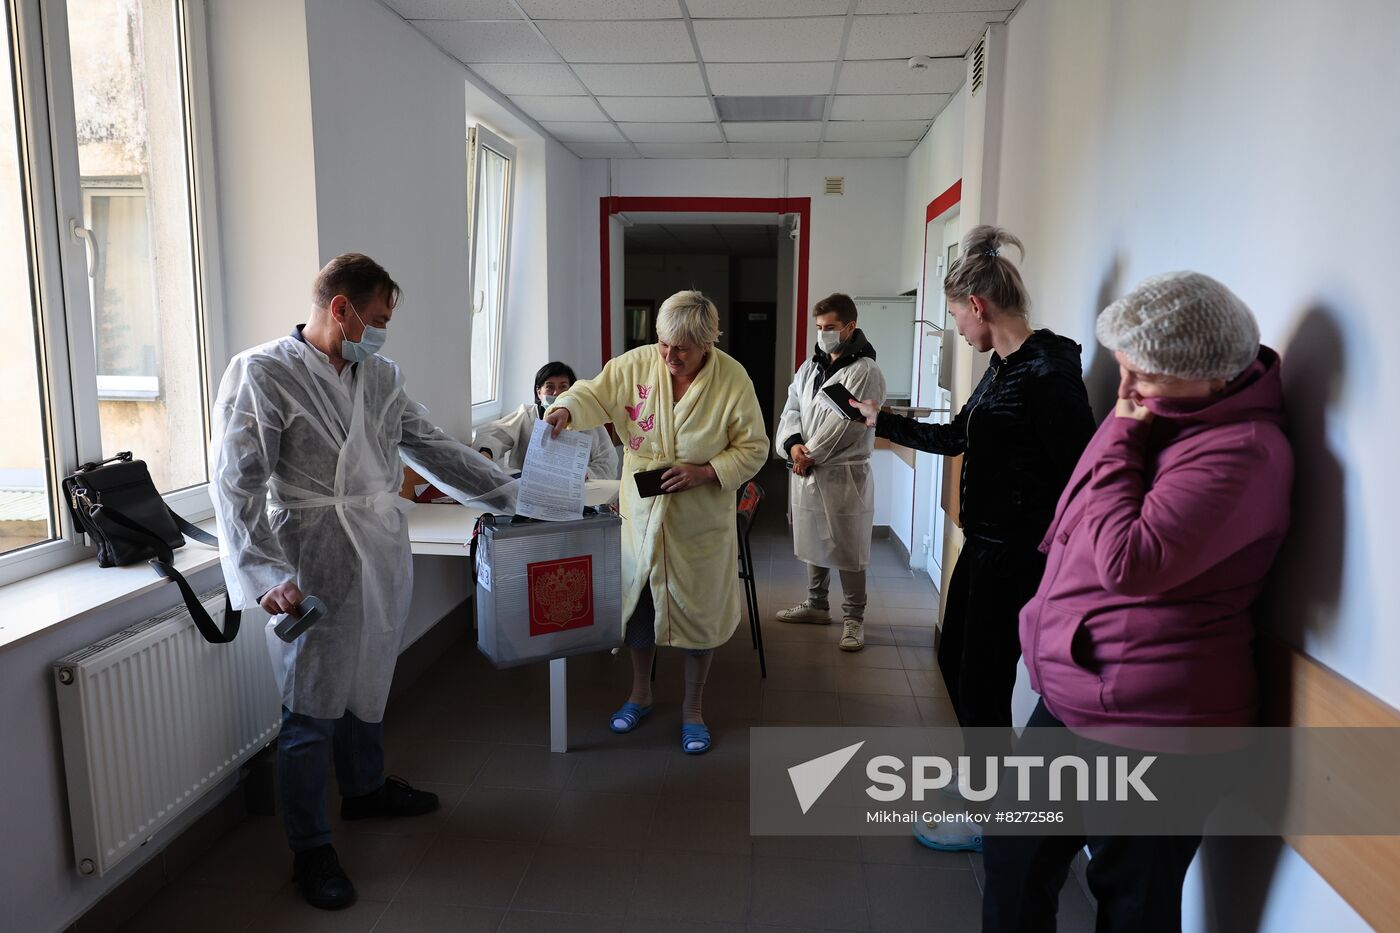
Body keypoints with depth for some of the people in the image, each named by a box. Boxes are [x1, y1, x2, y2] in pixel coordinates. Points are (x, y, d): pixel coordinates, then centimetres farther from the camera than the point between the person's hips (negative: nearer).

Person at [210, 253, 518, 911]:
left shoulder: (380, 375, 9)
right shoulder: (263, 374, -10)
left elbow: (434, 448, 16)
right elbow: (237, 486, -14)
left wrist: (512, 495, 16)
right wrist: (267, 577, -24)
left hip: (385, 560, 6)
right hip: (318, 568, -6)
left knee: (367, 686, 22)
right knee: (312, 711, 5)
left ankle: (365, 788, 44)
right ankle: (310, 849, 22)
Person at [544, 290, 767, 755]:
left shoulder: (733, 380, -13)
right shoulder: (637, 364, -9)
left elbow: (753, 448, -8)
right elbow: (596, 393, -3)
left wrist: (704, 473, -21)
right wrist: (566, 408, -26)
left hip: (700, 521, -2)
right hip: (641, 512, 2)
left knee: (698, 611, 10)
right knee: (637, 605, 16)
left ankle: (693, 708, 31)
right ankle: (640, 693, 41)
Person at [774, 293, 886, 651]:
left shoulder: (866, 372, -12)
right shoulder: (811, 366, 11)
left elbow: (844, 424, -18)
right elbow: (792, 407, 6)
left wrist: (810, 455, -14)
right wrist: (793, 443, -12)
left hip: (843, 474, -7)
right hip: (807, 471, 7)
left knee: (848, 550, 2)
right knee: (814, 542, 18)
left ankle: (854, 618, 15)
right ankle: (816, 604, 34)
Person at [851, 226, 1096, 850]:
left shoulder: (1046, 373, -21)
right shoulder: (1004, 367, 9)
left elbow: (1080, 474, -24)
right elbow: (953, 438, 20)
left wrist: (1046, 543, -19)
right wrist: (882, 421, 25)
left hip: (1015, 558, -10)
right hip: (983, 544, 10)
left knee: (982, 682, 4)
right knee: (954, 657, 21)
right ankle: (986, 774, 43)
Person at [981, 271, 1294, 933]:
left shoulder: (1241, 450, -21)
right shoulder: (1158, 418, 9)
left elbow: (1128, 561, -30)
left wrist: (1121, 439, -20)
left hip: (1148, 726, -9)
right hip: (1072, 698, 9)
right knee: (1014, 852, 21)